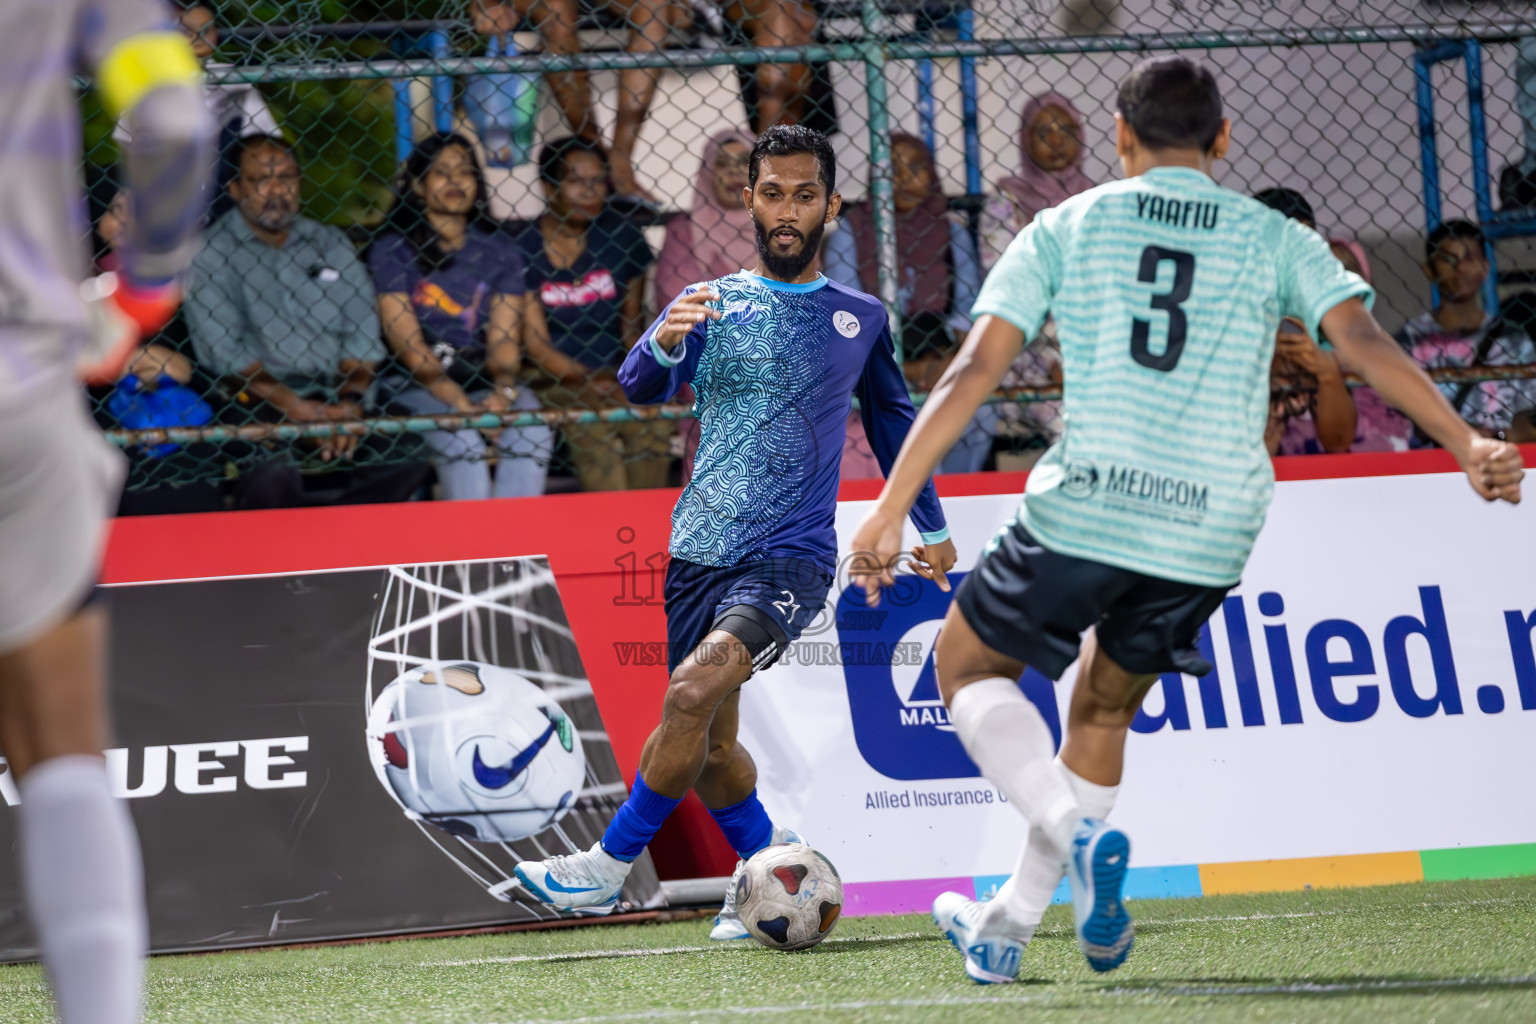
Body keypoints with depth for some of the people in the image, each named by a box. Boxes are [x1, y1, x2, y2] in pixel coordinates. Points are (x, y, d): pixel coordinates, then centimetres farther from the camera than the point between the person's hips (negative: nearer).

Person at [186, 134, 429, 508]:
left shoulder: (330, 244, 19)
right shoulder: (211, 252, 5)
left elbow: (361, 332, 11)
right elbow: (222, 351, -6)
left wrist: (350, 403, -9)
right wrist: (297, 408, -18)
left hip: (336, 393, 5)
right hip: (260, 400, -4)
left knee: (408, 456, -23)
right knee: (274, 471, -37)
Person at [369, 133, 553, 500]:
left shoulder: (499, 249, 13)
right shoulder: (392, 249, 1)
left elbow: (504, 338, 5)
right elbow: (407, 342, -8)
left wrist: (503, 393, -17)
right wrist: (462, 404, -19)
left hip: (481, 383, 3)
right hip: (416, 388, -3)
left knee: (531, 424, -28)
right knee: (459, 437, -33)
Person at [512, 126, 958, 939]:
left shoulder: (860, 319, 10)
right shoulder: (710, 303, 7)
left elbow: (892, 421, 26)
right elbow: (641, 385, -11)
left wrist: (930, 526, 32)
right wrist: (662, 342, -34)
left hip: (791, 559, -3)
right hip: (700, 554, 3)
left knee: (695, 689, -25)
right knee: (708, 749, 7)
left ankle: (610, 863, -14)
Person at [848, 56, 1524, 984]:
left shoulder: (1066, 230, 7)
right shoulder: (1274, 240, 10)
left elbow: (974, 370, 0)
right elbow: (1363, 340, -5)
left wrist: (891, 509, -1)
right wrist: (1467, 443, -9)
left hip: (1084, 513, -3)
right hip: (1211, 534, 3)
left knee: (968, 667, 18)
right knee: (1104, 708, 24)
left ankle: (1080, 833, -7)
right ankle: (1005, 930, 27)